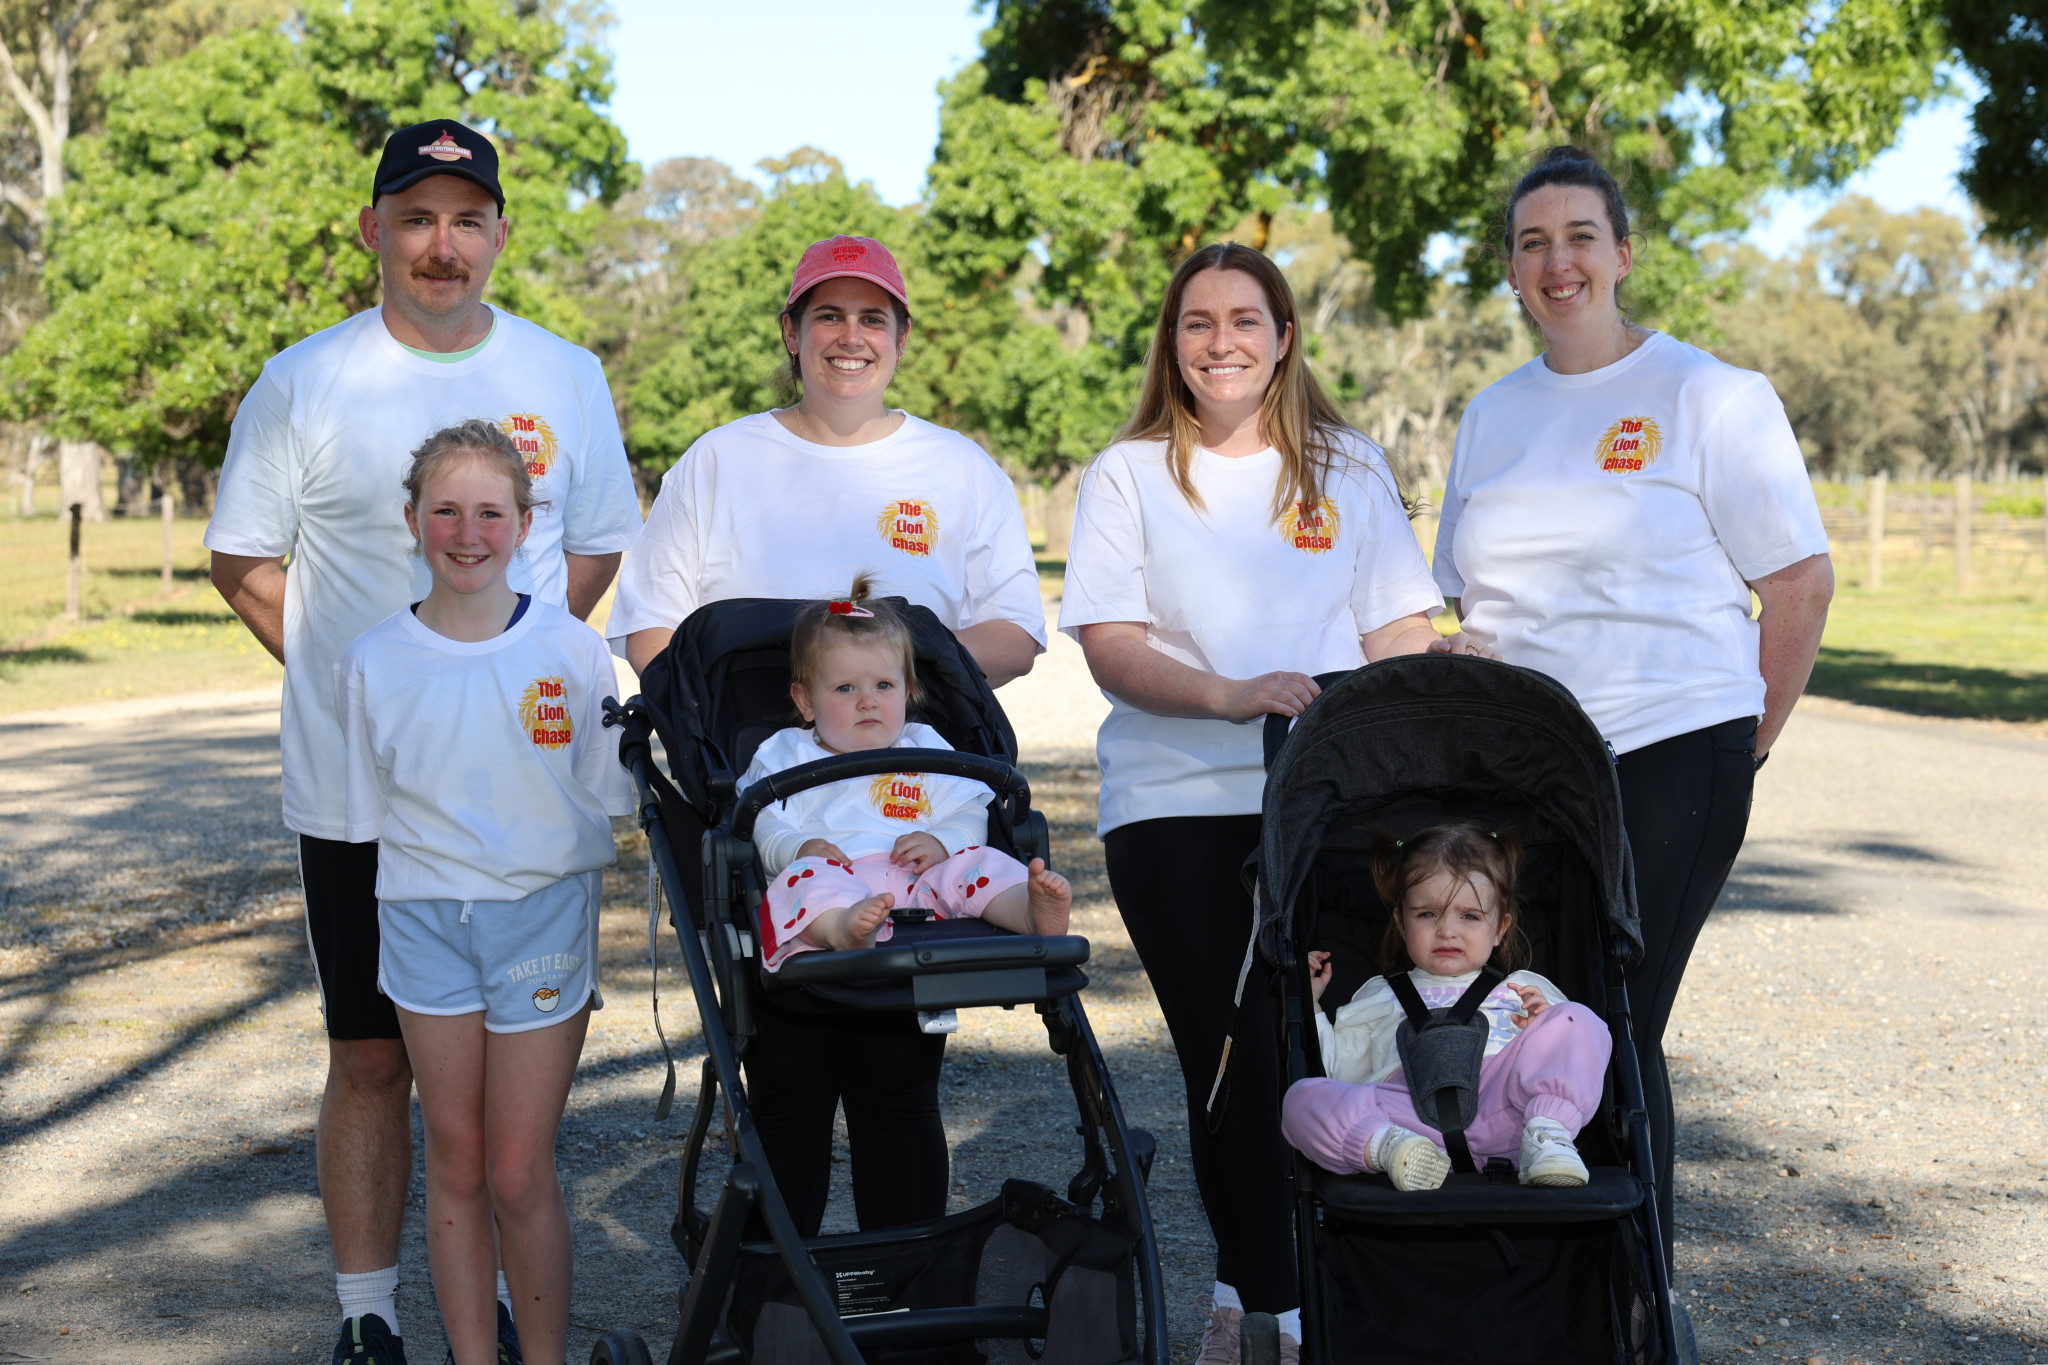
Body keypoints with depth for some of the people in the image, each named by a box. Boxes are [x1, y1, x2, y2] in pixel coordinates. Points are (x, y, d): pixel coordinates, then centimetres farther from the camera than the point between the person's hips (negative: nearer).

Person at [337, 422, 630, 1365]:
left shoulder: (571, 650, -4)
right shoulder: (375, 662, -1)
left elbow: (601, 809, 1)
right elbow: (373, 819, 8)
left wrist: (587, 945, 0)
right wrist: (402, 923, 5)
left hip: (543, 912, -2)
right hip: (425, 921, 2)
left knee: (519, 1175, -1)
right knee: (455, 1164, 9)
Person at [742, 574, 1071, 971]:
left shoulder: (925, 749, 27)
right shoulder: (786, 754, 21)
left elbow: (971, 812, 18)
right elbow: (760, 823, 8)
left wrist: (943, 842, -6)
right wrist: (798, 848, -15)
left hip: (920, 881, 3)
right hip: (833, 887, -3)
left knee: (975, 864, -22)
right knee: (806, 876, -35)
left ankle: (1033, 911, -51)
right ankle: (841, 928, -68)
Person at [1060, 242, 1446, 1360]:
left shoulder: (1348, 469, 13)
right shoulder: (1128, 475, 8)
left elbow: (1401, 633, 11)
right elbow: (1110, 648, -3)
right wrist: (1231, 696, -20)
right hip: (1175, 807, -1)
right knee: (1228, 1060, 0)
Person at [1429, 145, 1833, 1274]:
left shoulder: (1709, 396, 0)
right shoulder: (1492, 416, 16)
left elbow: (1800, 585, 0)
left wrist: (1744, 750, 1)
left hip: (1667, 760, -4)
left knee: (1616, 1037, -5)